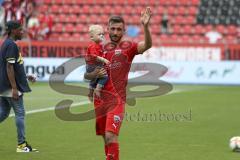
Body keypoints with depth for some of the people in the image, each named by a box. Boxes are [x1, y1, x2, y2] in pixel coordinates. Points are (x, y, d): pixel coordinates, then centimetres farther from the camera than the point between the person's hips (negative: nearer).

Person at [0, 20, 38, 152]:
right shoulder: (12, 45, -15)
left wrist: (26, 77, 23)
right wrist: (14, 88, -22)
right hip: (11, 87, -10)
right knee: (20, 113, -3)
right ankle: (21, 144, 0)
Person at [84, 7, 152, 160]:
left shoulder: (128, 47, -1)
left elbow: (147, 45, -22)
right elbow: (86, 75, 18)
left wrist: (145, 26, -39)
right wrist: (94, 74, -6)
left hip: (117, 99, -5)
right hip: (100, 99, 5)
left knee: (111, 136, -17)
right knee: (106, 139, 12)